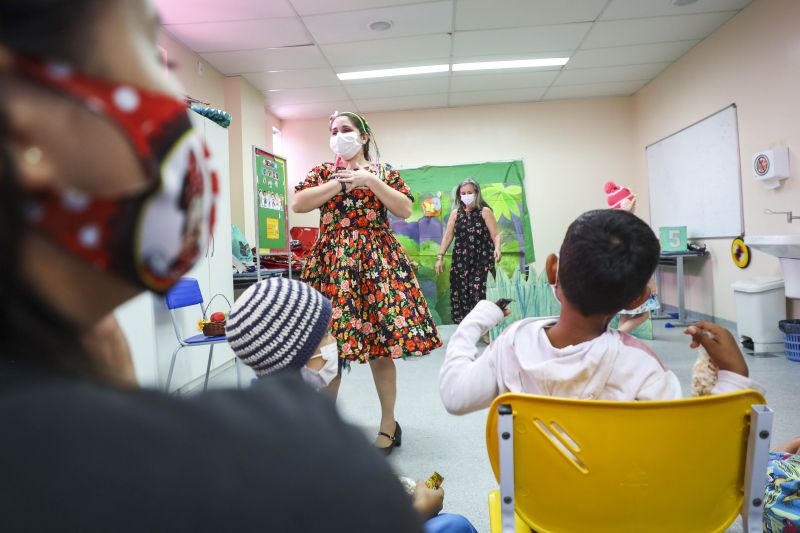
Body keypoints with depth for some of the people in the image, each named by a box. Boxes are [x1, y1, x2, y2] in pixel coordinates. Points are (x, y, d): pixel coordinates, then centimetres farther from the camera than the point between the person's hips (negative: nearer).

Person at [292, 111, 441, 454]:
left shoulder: (384, 171, 12)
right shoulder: (323, 172, 15)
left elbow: (405, 210, -1)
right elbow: (298, 204, -1)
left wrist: (370, 181, -8)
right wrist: (341, 183, -5)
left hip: (377, 260, -1)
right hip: (332, 260, 2)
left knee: (380, 346, -2)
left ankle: (388, 425, 15)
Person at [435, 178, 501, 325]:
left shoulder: (485, 211, 4)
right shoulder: (456, 213, 12)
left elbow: (495, 234, -3)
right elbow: (448, 236, 9)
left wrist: (497, 248, -23)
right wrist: (440, 257, -1)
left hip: (482, 261, -3)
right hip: (461, 261, 3)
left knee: (481, 296, -11)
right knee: (460, 297, 0)